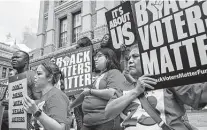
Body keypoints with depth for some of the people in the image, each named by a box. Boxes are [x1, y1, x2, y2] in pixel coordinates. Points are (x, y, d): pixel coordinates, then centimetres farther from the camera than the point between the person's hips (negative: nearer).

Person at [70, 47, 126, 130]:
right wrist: (70, 106, 35)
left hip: (106, 122, -7)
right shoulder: (99, 77, 21)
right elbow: (84, 95, 29)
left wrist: (90, 91, -8)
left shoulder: (114, 73, -4)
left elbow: (112, 94, -20)